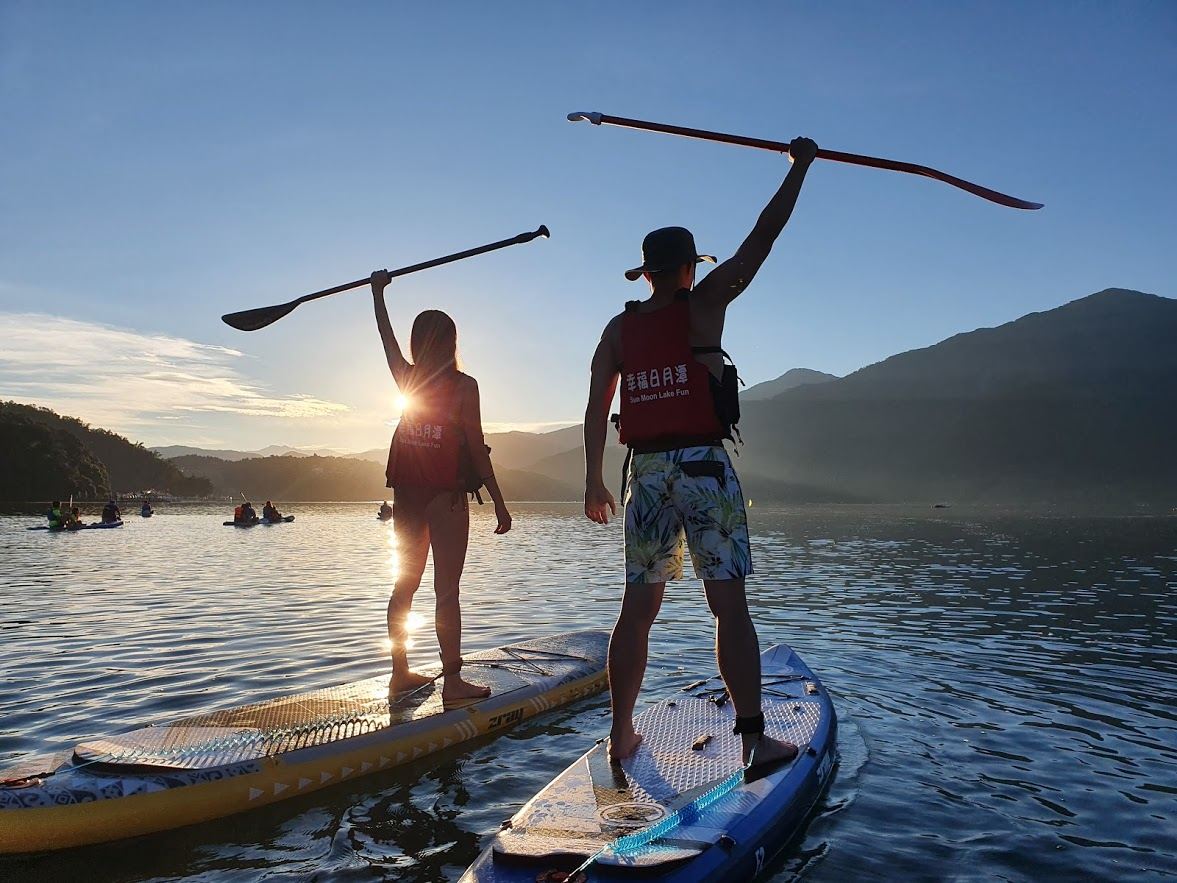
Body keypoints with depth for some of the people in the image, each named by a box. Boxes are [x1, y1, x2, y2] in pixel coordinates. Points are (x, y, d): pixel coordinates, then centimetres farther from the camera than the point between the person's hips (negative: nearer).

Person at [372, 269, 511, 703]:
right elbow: (477, 448, -8)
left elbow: (387, 336, 25)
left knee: (404, 584, 13)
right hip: (446, 495, -6)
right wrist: (498, 502, -4)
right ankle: (452, 680, -2)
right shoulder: (463, 385, -7)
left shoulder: (405, 378, 7)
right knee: (447, 589, -4)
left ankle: (400, 672, 20)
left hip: (406, 492, 6)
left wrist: (378, 292, 40)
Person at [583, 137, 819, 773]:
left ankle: (620, 736, 18)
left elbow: (596, 407, 6)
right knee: (730, 605, -1)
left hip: (646, 474, 4)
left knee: (638, 608, 10)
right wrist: (800, 165, 15)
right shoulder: (703, 304, -1)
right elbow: (764, 235, 4)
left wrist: (593, 479, 12)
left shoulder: (618, 328, 9)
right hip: (704, 468, -4)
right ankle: (754, 739, 0)